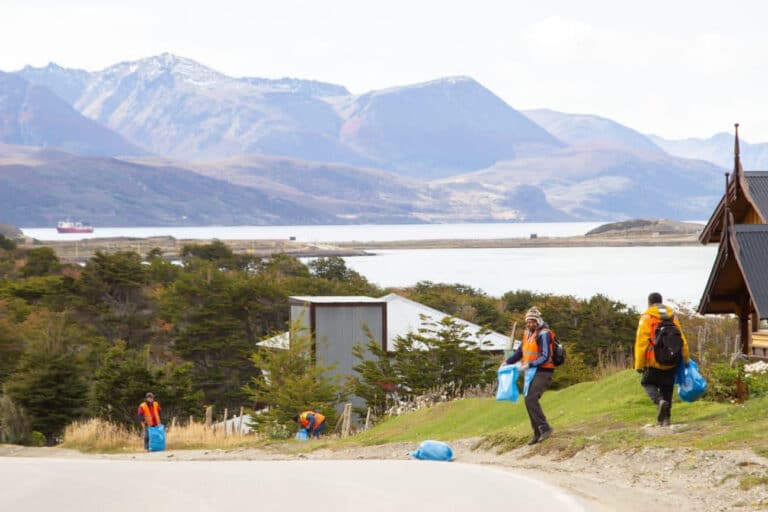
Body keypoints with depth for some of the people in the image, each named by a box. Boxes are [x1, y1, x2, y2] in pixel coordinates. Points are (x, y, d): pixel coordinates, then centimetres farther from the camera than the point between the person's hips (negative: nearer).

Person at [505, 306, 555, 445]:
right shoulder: (528, 332, 10)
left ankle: (545, 428, -19)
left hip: (543, 372, -9)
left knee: (531, 399, -22)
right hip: (532, 372, 9)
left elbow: (545, 357, -22)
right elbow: (520, 350, 22)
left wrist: (530, 365, -30)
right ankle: (537, 433, 19)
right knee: (529, 401, 9)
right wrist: (508, 362, 14)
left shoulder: (543, 334, -16)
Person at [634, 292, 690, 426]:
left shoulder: (646, 317, -5)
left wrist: (639, 364, -7)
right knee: (667, 388, 14)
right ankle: (666, 418, 11)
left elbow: (641, 342, -10)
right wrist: (685, 359, 15)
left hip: (654, 361, -4)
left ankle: (659, 401, -14)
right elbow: (682, 340, 9)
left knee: (647, 382, 14)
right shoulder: (672, 316, 9)